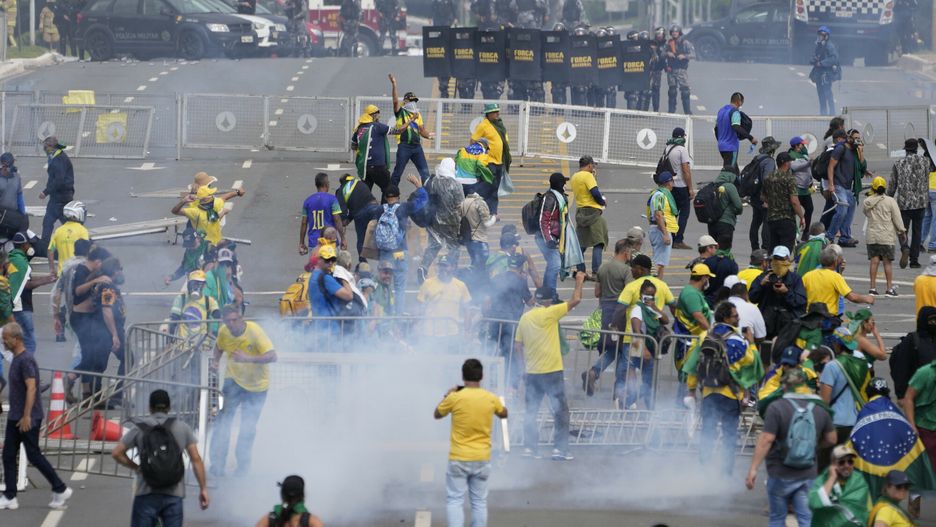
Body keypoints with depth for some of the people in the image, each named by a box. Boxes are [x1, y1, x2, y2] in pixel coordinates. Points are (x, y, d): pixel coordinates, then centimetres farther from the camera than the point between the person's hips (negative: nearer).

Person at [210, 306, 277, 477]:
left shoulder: (254, 331, -25)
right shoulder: (224, 332, -11)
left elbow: (272, 356, -31)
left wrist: (248, 358, -43)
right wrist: (215, 360, -8)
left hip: (256, 385, -2)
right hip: (234, 379, 2)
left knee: (248, 427, 6)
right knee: (224, 419, -13)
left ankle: (243, 464, 25)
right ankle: (217, 464, -11)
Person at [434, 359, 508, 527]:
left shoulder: (455, 398, -12)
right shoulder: (491, 398, -4)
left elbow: (437, 415, 7)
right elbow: (504, 414, 18)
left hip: (459, 459, -2)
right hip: (482, 459, 2)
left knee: (455, 500, 2)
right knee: (479, 502, 10)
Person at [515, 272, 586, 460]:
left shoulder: (525, 318, 6)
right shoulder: (549, 313, -12)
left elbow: (518, 345, 11)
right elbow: (575, 300, -11)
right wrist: (579, 281, 3)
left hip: (532, 373, 5)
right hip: (551, 372, -5)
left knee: (531, 411, 12)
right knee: (560, 411, 3)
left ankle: (529, 447, 9)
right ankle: (560, 449, 0)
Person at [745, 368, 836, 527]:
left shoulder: (776, 408, -13)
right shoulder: (820, 410, 2)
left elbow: (766, 440, -17)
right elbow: (831, 439, 11)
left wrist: (753, 469, -13)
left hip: (780, 474, -3)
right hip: (807, 475, 3)